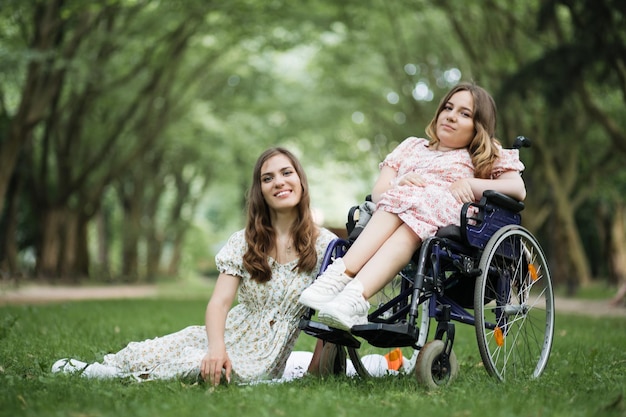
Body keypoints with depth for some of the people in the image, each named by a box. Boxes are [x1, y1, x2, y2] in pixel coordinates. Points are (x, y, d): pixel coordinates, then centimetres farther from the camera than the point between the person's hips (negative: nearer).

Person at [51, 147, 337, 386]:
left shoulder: (324, 245, -6)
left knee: (191, 364, -29)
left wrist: (316, 369, -14)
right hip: (229, 336, 3)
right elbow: (219, 302, -10)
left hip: (261, 358, -3)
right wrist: (217, 348, -30)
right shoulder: (244, 242, 1)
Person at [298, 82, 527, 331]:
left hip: (446, 220, -2)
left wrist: (470, 184, -6)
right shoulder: (411, 146, 35)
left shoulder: (487, 157, 29)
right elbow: (378, 192, 19)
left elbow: (518, 190, 8)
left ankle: (355, 296, -57)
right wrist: (398, 186, -5)